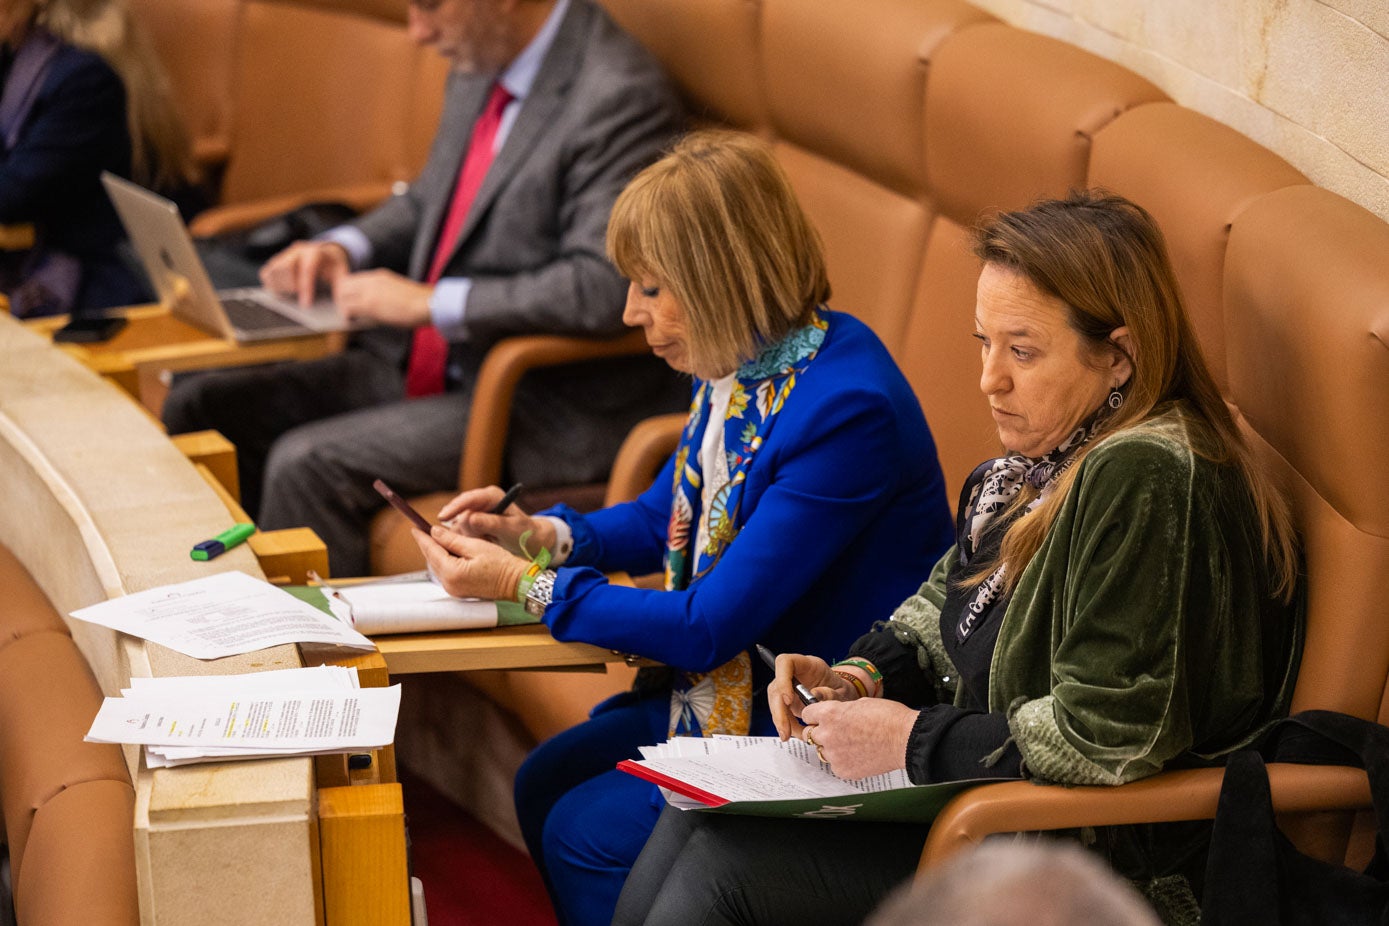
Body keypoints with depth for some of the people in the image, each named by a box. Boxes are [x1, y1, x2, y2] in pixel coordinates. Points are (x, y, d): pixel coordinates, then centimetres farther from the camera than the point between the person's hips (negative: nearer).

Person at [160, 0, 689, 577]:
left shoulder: (619, 97, -19)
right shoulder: (481, 70, 9)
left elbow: (604, 288, -29)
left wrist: (428, 302, -22)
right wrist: (345, 248, 5)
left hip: (548, 399, -9)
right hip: (423, 366, 10)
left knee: (309, 463, -26)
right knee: (200, 408, 2)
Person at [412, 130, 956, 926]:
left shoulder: (844, 409, -29)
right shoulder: (741, 364, 0)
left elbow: (709, 627, -25)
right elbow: (666, 517, 19)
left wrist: (524, 584, -17)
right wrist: (541, 533, 0)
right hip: (732, 677, 9)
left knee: (590, 832, -13)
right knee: (544, 784, 7)